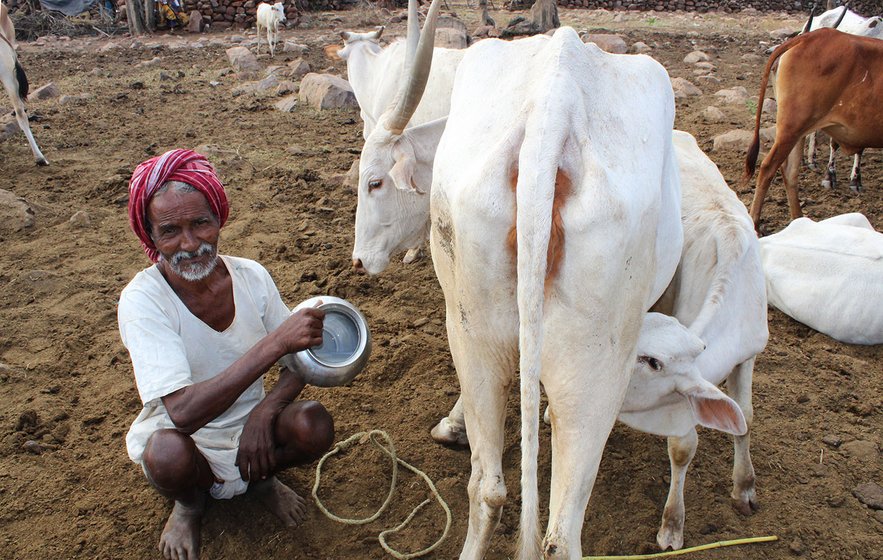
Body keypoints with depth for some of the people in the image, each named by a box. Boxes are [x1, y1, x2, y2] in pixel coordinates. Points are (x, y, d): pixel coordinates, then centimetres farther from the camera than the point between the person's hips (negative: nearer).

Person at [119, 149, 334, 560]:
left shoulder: (251, 277, -12)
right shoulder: (142, 300, -23)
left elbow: (297, 365, -3)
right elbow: (183, 412, -35)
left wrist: (265, 410, -25)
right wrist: (274, 342, -42)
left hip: (251, 432, 2)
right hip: (184, 441, -2)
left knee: (314, 425, -26)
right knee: (168, 452, -35)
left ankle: (262, 479, 9)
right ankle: (190, 503, 3)